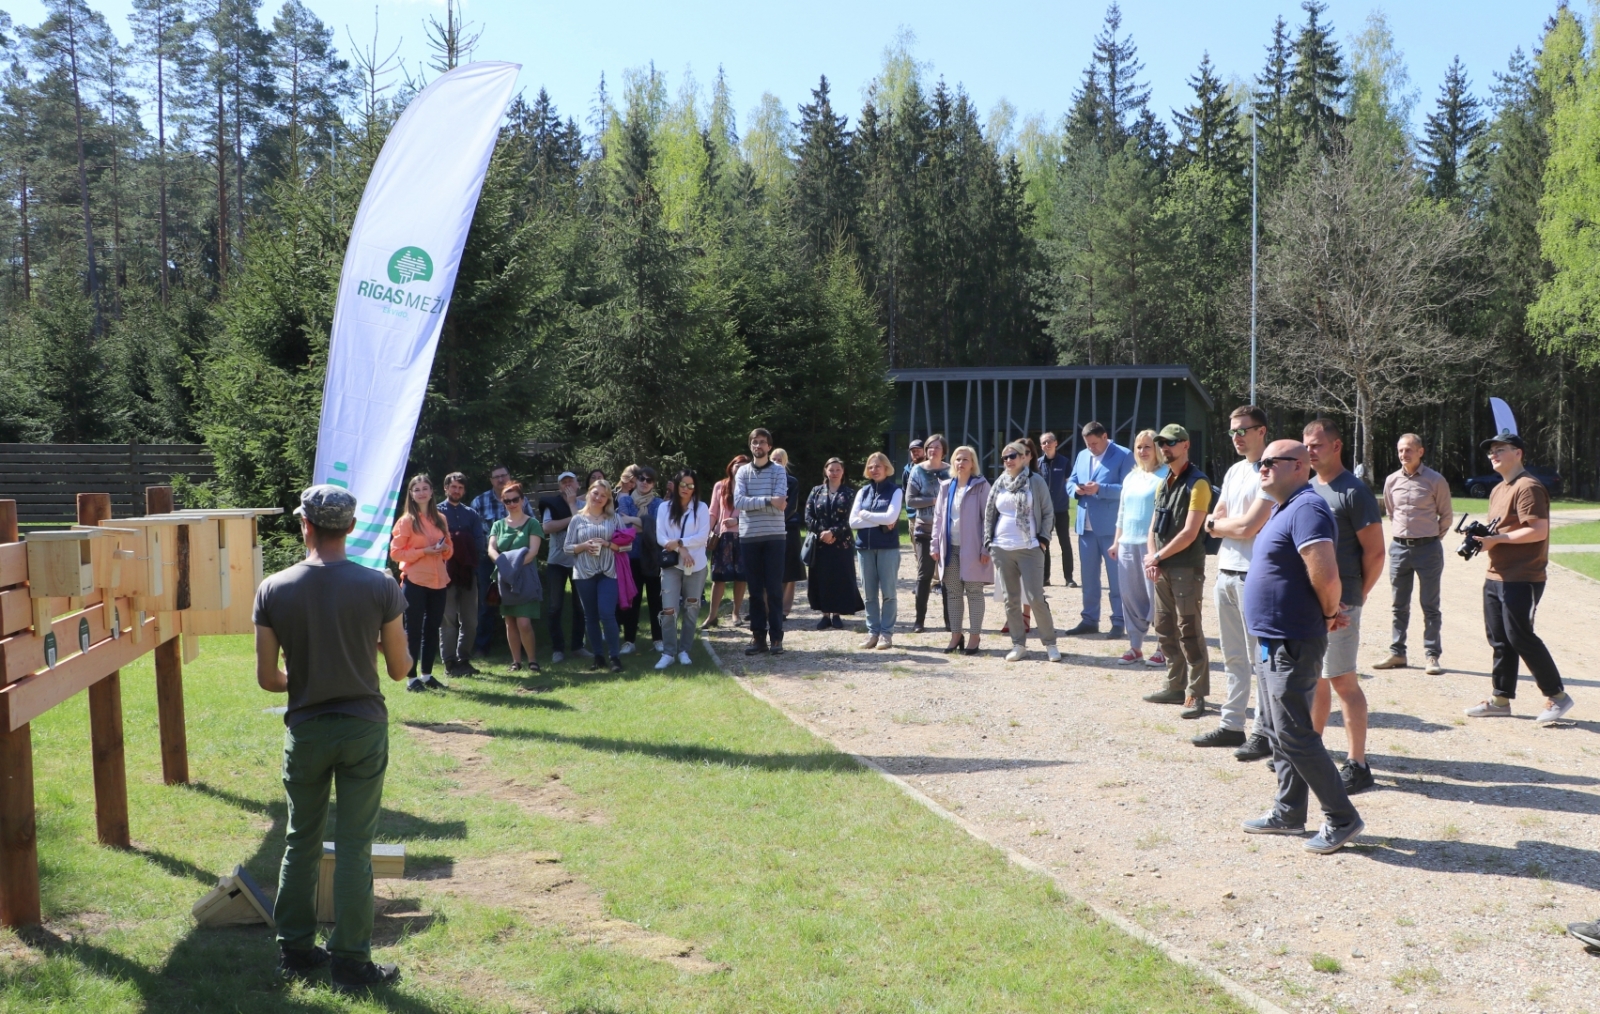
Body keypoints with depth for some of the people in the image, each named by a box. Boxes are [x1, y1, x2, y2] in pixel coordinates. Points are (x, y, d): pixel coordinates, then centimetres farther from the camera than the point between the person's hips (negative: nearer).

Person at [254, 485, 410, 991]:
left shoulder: (273, 590, -7)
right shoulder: (380, 586, -11)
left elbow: (267, 679, -4)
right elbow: (400, 669, -4)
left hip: (305, 730, 2)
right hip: (363, 727, -1)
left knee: (301, 841, 17)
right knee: (354, 846, 6)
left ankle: (295, 950, 28)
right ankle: (350, 960, 13)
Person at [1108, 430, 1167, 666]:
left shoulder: (1164, 475, -4)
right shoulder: (1130, 477, 17)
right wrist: (1116, 541, 18)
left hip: (1152, 543, -7)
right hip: (1128, 543, 7)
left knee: (1155, 596, -4)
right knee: (1130, 596, 8)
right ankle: (1135, 647, 16)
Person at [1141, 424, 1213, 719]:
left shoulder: (1197, 483, -11)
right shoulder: (1164, 483, 15)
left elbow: (1190, 533, -17)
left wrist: (1157, 556, -10)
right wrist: (1151, 557, -1)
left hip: (1186, 568, -8)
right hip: (1162, 569, 8)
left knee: (1189, 631, -6)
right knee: (1165, 629, 12)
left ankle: (1196, 694, -1)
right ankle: (1175, 687, 22)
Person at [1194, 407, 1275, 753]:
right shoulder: (1234, 471, 15)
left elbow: (1247, 527, -18)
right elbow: (1213, 524, 15)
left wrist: (1218, 524, 0)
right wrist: (1230, 527, -6)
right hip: (1225, 572, 9)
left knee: (1259, 659, -2)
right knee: (1233, 657, 14)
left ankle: (1264, 733, 5)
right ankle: (1232, 725, 22)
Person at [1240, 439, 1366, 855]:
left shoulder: (1306, 509, -19)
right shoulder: (1283, 509, 14)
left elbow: (1326, 576, -29)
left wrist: (1329, 613, -11)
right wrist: (1329, 611, 10)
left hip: (1292, 644, -11)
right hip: (1273, 640, 11)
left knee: (1294, 735, -5)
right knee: (1274, 729, 16)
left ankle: (1342, 819, 6)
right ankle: (1289, 812, 26)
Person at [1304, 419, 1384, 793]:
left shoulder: (1354, 492, -11)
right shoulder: (1307, 489, 13)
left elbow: (1375, 553, -11)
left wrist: (1355, 595, -3)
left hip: (1338, 603, -7)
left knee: (1342, 681, -4)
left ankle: (1357, 765, 2)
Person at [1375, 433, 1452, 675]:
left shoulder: (1435, 480, -6)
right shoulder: (1392, 480, 4)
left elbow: (1447, 515, 4)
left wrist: (1432, 538, 8)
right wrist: (1402, 533, 13)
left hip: (1427, 548, -4)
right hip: (1399, 547, 4)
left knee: (1430, 606, 2)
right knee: (1399, 606, 10)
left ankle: (1432, 656, 6)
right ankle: (1397, 653, 16)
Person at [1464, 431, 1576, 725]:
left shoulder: (1528, 487, -13)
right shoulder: (1497, 490, 18)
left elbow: (1538, 530, -22)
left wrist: (1496, 539, -20)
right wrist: (1480, 536, 5)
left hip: (1522, 579, -10)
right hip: (1495, 577, 10)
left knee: (1520, 637, -7)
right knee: (1499, 639, 11)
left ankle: (1557, 696, 7)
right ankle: (1501, 700, 18)